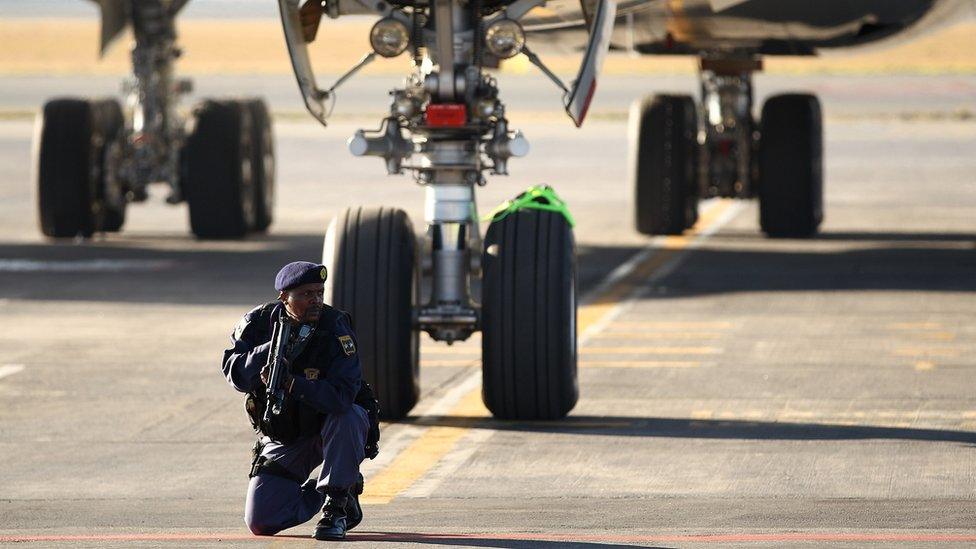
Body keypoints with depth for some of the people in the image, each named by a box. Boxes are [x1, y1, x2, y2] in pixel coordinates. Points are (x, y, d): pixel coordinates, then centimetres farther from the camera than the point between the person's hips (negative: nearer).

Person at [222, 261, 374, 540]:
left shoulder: (335, 328, -22)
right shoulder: (260, 323, -10)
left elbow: (342, 396, -35)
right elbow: (235, 374, -20)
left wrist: (289, 383, -44)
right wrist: (270, 350, -35)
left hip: (330, 429, -3)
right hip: (283, 438, 3)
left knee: (346, 417, -39)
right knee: (260, 522, -6)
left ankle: (337, 504, -20)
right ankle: (321, 493, 23)